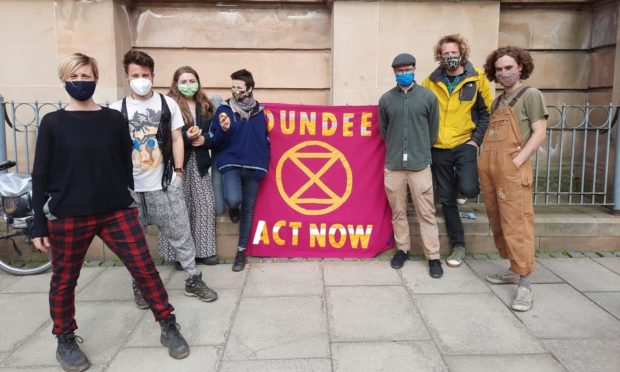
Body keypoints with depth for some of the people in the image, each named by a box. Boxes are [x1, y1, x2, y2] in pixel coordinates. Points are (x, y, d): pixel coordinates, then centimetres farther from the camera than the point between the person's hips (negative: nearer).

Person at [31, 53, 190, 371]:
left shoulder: (114, 119, 4)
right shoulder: (52, 123, 1)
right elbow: (40, 175, 1)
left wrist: (130, 204, 12)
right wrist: (39, 224, 0)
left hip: (116, 211, 1)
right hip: (67, 217, 0)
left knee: (145, 268, -1)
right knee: (64, 280, 12)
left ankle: (169, 327, 13)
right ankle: (66, 340, 33)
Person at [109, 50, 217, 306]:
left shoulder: (168, 104, 4)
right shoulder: (117, 109, 3)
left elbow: (176, 139, 5)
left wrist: (178, 171, 0)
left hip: (166, 185, 0)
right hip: (131, 187, 1)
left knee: (180, 234, 5)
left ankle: (193, 280, 17)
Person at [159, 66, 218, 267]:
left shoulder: (205, 106, 13)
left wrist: (204, 139, -8)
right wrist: (186, 136, -23)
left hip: (200, 164, 5)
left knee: (205, 207, 5)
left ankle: (203, 250, 17)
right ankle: (179, 254, 9)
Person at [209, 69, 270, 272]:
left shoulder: (259, 111, 7)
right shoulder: (224, 109, 0)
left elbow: (265, 141, 15)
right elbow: (214, 142, 0)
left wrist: (264, 166, 6)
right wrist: (224, 130, -20)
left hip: (253, 167, 3)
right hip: (231, 164, -2)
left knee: (248, 209, 7)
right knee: (233, 200, -26)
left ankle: (241, 251, 21)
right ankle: (233, 208, 15)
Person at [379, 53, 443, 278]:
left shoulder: (428, 97, 1)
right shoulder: (386, 99, 5)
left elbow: (432, 130, 7)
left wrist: (420, 150, 12)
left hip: (420, 164, -1)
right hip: (393, 165, 2)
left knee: (426, 213, 1)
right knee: (398, 212, 11)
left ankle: (433, 257, 9)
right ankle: (402, 249, 26)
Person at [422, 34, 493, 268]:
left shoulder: (477, 78, -1)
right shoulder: (431, 81, 2)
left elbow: (487, 112, 3)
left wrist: (477, 139, -7)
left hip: (464, 144, -2)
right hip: (438, 149, 2)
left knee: (468, 189, -23)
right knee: (446, 199, 7)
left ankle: (459, 184, 16)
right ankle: (458, 245, 23)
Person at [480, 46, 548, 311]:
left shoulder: (530, 95, 2)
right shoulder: (498, 101, 21)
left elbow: (539, 133, -6)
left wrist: (517, 161, -15)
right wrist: (484, 160, 10)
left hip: (512, 168, -7)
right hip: (488, 167, 7)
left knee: (516, 223, -10)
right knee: (497, 222, 11)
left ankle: (524, 285, -6)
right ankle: (514, 270, 24)